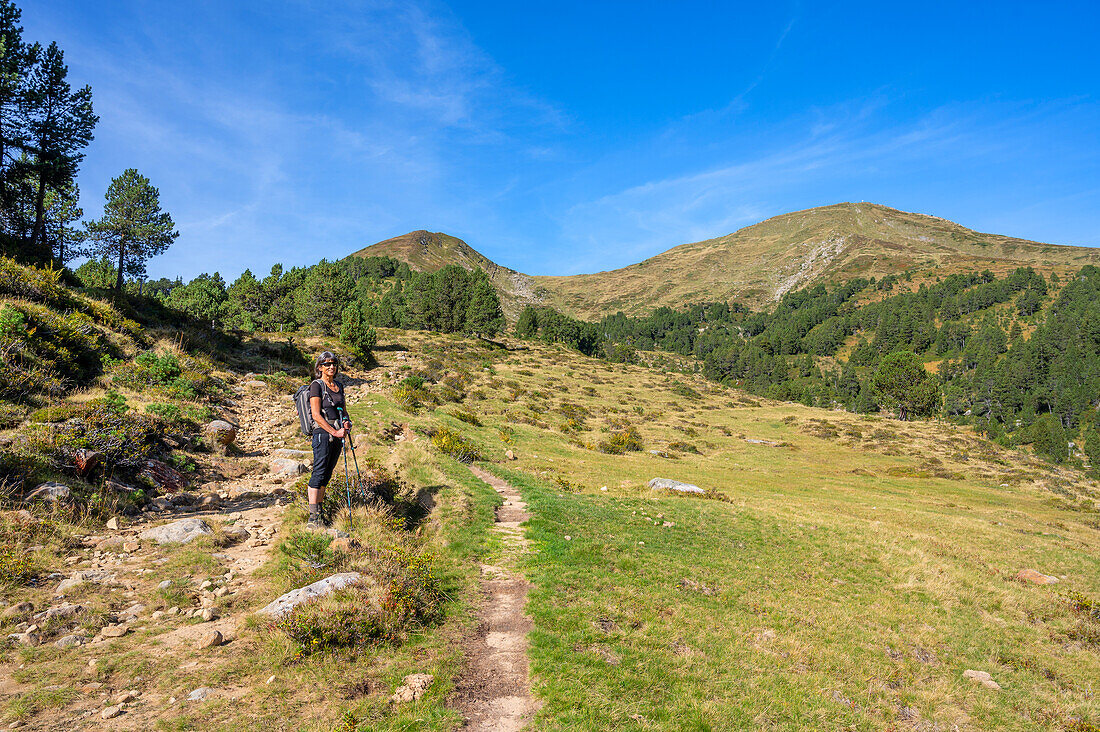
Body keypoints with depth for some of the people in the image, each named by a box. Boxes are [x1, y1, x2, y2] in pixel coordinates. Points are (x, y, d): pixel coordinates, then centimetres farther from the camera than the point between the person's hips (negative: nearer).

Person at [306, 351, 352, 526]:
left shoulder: (339, 386, 15)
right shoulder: (317, 385, -6)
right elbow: (316, 415, -12)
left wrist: (347, 422, 2)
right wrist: (335, 432, -16)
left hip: (337, 436, 7)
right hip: (322, 433, -7)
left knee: (327, 474, 8)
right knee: (319, 473, -9)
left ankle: (319, 512, 14)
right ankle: (313, 517, -9)